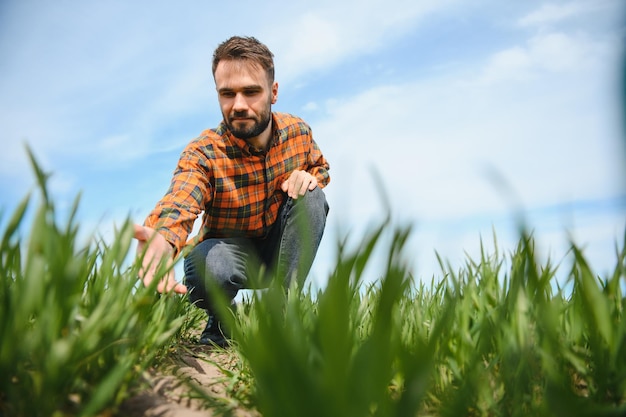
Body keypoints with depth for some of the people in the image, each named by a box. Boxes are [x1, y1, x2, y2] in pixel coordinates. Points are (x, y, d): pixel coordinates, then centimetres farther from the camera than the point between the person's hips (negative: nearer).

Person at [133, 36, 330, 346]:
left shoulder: (297, 131, -12)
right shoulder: (202, 154, -24)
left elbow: (321, 166, 10)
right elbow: (177, 203, -45)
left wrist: (310, 176, -17)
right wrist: (161, 239, -70)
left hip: (278, 250, 4)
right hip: (228, 249, -3)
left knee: (312, 197, -23)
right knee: (210, 266, -37)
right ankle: (217, 321, -1)